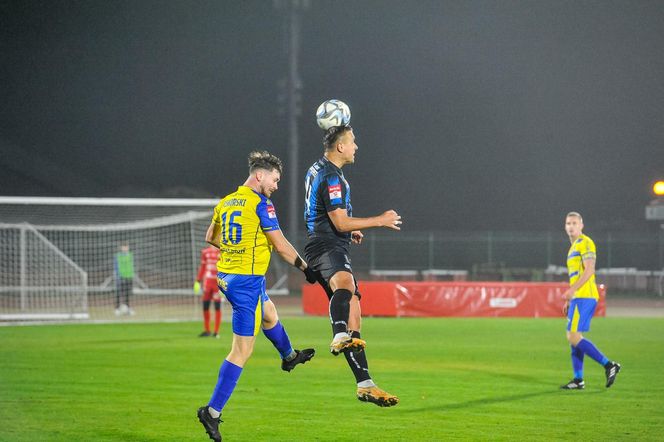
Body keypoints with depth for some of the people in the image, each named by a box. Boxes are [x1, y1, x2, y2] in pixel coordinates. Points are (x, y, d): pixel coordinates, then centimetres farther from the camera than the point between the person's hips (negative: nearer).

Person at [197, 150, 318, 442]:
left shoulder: (225, 202, 9)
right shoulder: (261, 204, -14)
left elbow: (211, 237, 23)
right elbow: (281, 245, -13)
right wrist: (305, 268, -2)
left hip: (226, 275, 9)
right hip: (247, 280, -9)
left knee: (269, 314, 36)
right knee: (242, 350, -6)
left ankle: (289, 357, 62)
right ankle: (213, 411, -10)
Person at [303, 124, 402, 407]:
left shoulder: (317, 170, 22)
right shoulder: (331, 177, -12)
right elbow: (341, 223, -16)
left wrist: (351, 231, 45)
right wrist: (380, 221, -7)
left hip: (332, 248, 11)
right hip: (326, 247, -11)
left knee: (353, 316, 6)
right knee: (345, 283, -41)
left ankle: (365, 385, 6)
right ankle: (341, 337, -69)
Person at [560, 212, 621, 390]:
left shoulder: (585, 243, -7)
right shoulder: (574, 246, 22)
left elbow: (589, 270, -19)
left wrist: (571, 290, -25)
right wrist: (569, 300, 26)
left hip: (584, 297, -10)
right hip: (577, 298, 10)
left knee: (574, 338, -15)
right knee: (573, 338, 8)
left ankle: (609, 365, -11)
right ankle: (578, 380, 10)